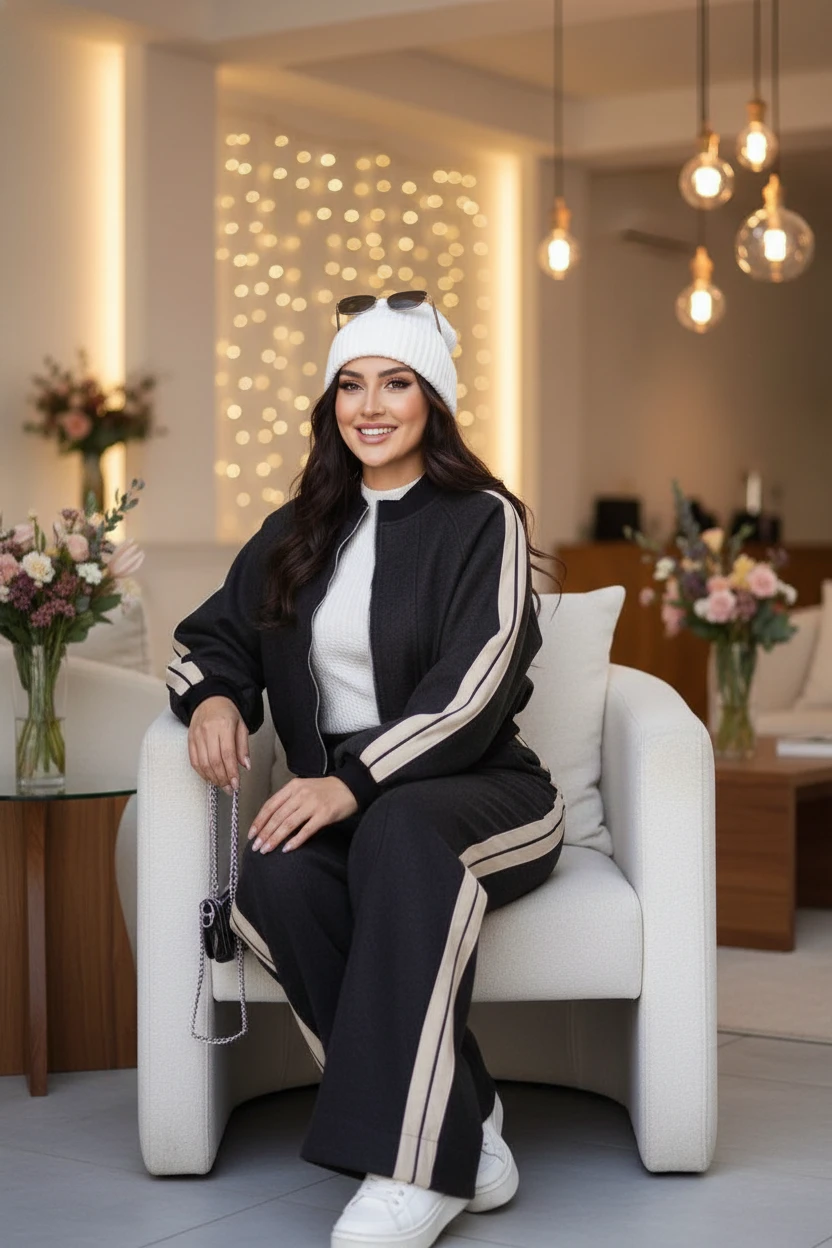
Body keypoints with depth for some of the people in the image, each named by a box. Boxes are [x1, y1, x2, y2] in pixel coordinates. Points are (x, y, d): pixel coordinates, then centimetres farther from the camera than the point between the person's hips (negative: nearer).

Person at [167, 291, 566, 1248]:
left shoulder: (482, 520, 1)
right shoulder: (299, 532, 17)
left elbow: (474, 686, -11)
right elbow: (209, 636, 25)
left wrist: (356, 780, -25)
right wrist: (214, 697, -1)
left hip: (477, 796, -4)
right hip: (339, 806, 4)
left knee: (397, 829, -39)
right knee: (272, 884, -31)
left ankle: (414, 1168, -39)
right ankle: (465, 1133, -26)